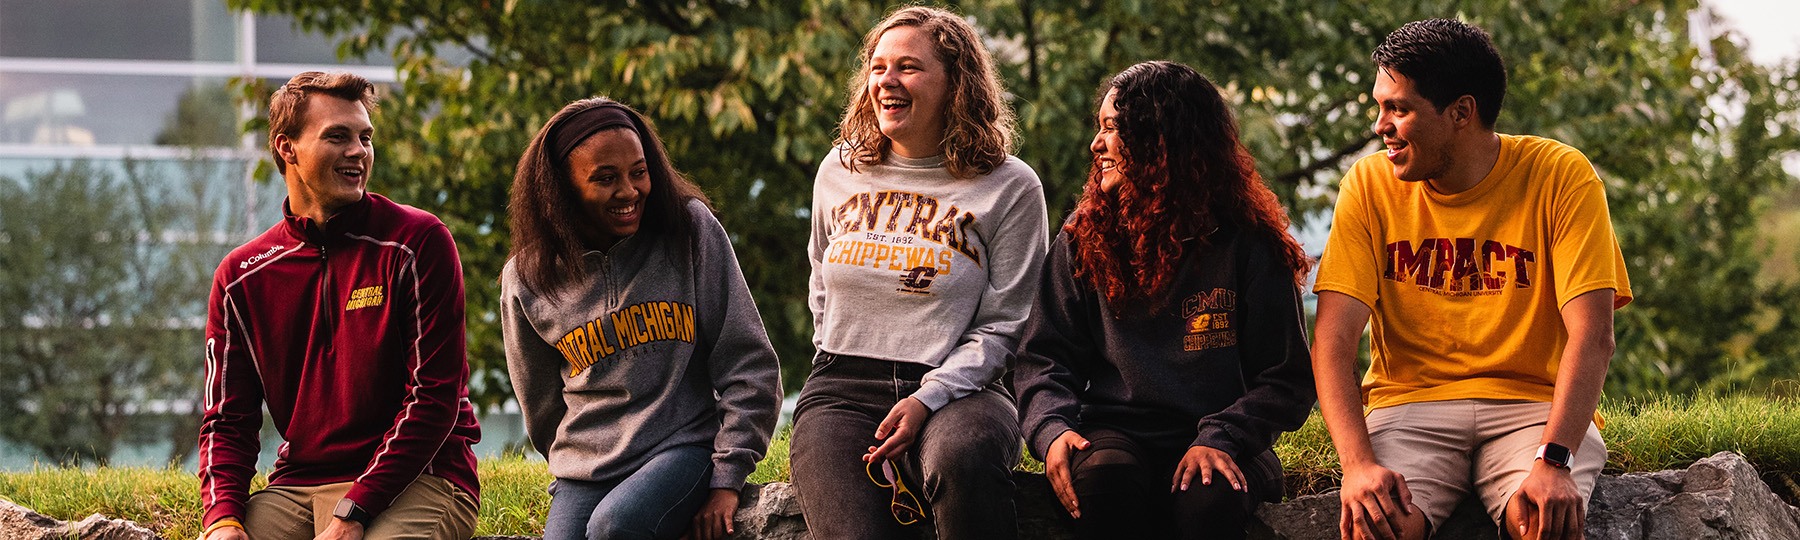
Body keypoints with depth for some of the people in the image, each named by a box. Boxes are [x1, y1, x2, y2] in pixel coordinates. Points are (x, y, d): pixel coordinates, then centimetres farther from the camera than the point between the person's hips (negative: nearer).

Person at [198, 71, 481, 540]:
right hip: (298, 485, 3)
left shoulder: (418, 243, -3)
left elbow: (435, 397, -8)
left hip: (417, 480, -3)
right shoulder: (241, 276, 10)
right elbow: (227, 418, 10)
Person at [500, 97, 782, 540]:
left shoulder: (691, 230, -1)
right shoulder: (527, 280, 3)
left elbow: (748, 364, -2)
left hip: (685, 445, -2)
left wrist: (727, 478, -8)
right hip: (585, 472, 2)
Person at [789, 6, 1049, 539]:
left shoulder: (1010, 187, 2)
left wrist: (927, 400, -14)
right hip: (841, 394, 2)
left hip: (954, 386, -2)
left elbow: (1001, 326, -1)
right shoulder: (839, 173, 15)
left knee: (963, 459, -40)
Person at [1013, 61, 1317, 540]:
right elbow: (1044, 357, 12)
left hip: (1216, 440, -2)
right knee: (1104, 479, -35)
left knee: (1210, 500, -37)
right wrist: (1051, 428, -10)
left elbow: (1287, 379, 2)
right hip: (1117, 432, 2)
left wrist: (1220, 438, -15)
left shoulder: (1248, 244, 3)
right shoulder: (1084, 238, 12)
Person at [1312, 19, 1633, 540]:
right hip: (1411, 405, 1)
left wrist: (1553, 461, -29)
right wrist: (1358, 462, -24)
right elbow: (1334, 341, -7)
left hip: (1532, 404, -1)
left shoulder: (1561, 177, -5)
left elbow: (1592, 337, -13)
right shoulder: (1370, 185, 1)